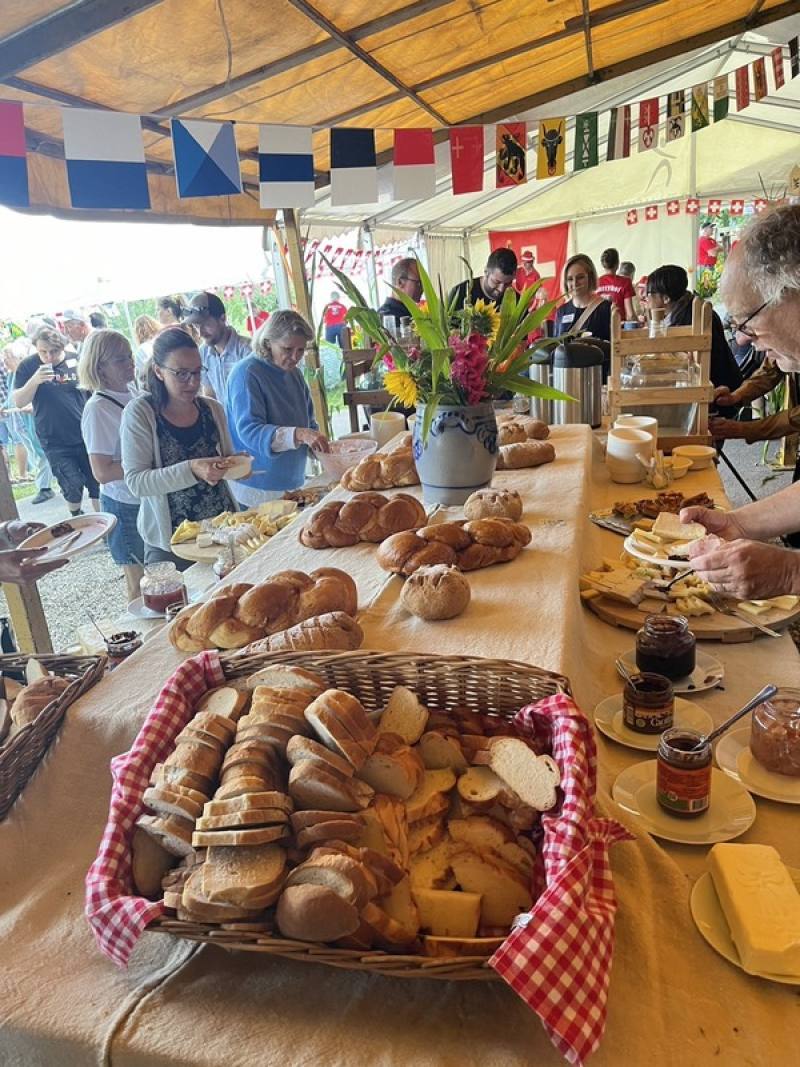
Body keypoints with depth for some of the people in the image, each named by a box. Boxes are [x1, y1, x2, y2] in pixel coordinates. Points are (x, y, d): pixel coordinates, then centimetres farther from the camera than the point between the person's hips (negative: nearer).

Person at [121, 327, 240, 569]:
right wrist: (191, 470, -28)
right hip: (169, 539, -4)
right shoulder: (140, 412, -9)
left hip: (222, 529, 4)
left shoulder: (212, 409, 3)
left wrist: (235, 466, -6)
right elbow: (136, 482, -15)